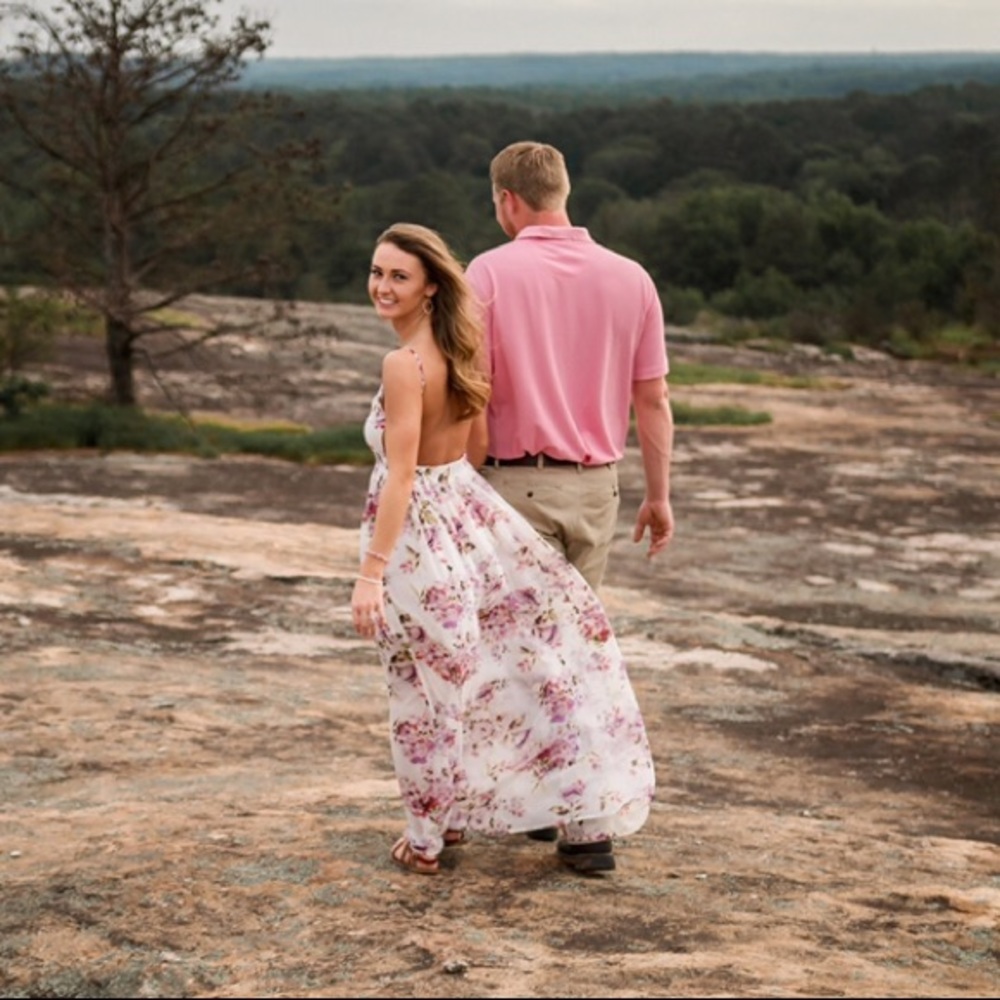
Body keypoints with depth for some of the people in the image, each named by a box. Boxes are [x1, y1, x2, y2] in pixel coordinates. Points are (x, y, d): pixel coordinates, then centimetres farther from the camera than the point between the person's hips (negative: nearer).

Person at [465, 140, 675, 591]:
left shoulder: (489, 272, -9)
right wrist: (658, 496, 13)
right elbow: (653, 400, 5)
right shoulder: (631, 278, 2)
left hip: (517, 483, -4)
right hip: (597, 486, 4)